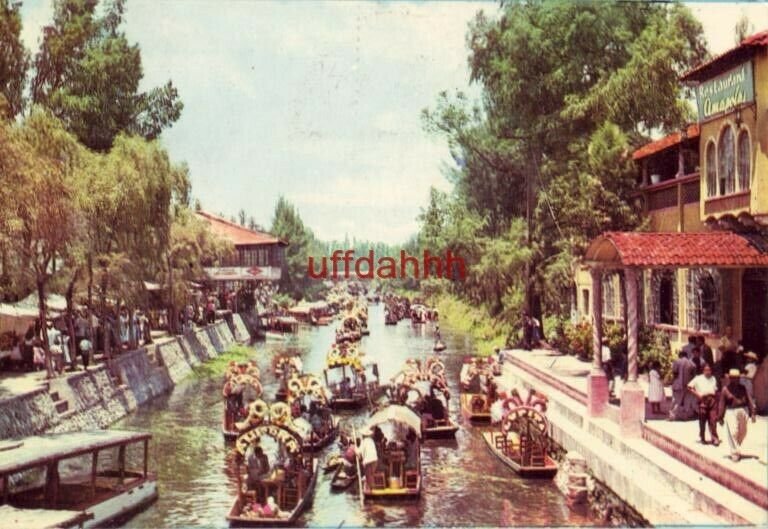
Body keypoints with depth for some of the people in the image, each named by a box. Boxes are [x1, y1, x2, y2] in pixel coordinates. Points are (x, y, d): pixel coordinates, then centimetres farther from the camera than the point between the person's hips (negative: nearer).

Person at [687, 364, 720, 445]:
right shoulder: (698, 378, 3)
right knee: (702, 420, 4)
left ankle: (715, 438, -4)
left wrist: (716, 399, 8)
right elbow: (689, 387, 1)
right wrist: (697, 394, -8)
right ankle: (702, 438, 14)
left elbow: (716, 390, 21)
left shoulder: (713, 379, 16)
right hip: (703, 400, -2)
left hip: (712, 400, 3)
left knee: (713, 420, -4)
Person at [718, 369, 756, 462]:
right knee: (733, 432, -9)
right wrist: (721, 418, -1)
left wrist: (752, 413, 0)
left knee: (742, 432, 12)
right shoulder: (725, 389, -3)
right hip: (731, 412, -4)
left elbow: (749, 400, 6)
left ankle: (736, 447, 35)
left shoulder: (742, 388, 6)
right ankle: (735, 453, -4)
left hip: (743, 411, 4)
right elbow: (722, 404, 0)